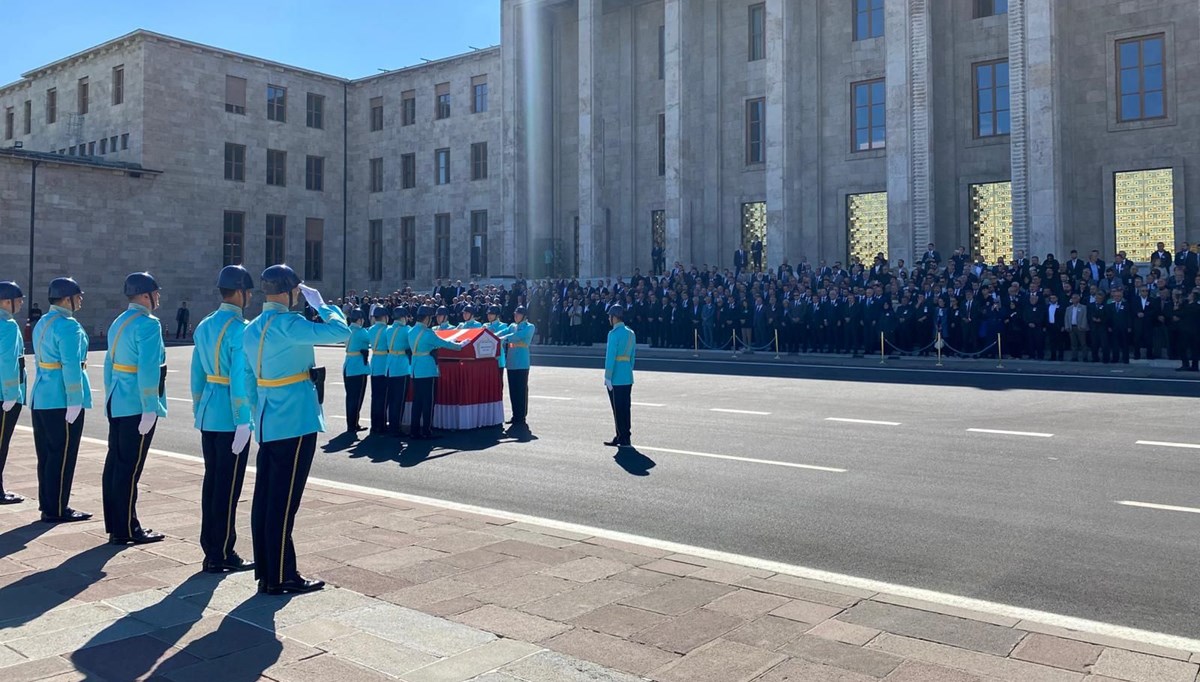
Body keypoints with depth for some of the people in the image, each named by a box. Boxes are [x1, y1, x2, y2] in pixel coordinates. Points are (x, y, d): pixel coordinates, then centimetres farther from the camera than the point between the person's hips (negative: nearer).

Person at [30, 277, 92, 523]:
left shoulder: (42, 322, 15)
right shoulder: (68, 325, -15)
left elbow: (40, 360, 18)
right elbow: (71, 365, -21)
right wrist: (75, 401, -21)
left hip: (41, 398, 9)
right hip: (61, 401, -9)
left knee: (46, 454, 14)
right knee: (62, 455, -2)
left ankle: (47, 505, 23)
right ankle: (57, 510, 4)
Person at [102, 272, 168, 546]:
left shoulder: (119, 322, 14)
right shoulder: (148, 324, -15)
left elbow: (109, 363, 17)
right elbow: (147, 369, -22)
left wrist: (110, 399, 22)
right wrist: (150, 409, -21)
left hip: (117, 405, 9)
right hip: (136, 407, -9)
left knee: (115, 463, 13)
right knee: (129, 468, -2)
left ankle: (114, 526, 22)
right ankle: (126, 530, 5)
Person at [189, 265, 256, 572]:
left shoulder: (204, 326, 11)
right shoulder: (240, 329, -15)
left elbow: (197, 374, 14)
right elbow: (241, 379, -20)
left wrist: (198, 410, 21)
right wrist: (244, 421, -17)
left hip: (208, 417, 8)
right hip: (232, 419, -8)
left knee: (211, 482, 14)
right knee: (228, 488, 0)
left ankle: (210, 548, 23)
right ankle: (222, 555, 7)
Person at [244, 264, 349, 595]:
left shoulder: (252, 328, 11)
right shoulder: (287, 323, -17)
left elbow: (250, 377, 16)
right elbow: (340, 331, -22)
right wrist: (321, 305, -6)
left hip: (268, 423, 9)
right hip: (295, 422, -9)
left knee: (265, 498, 12)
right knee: (283, 501, -2)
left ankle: (265, 571, 21)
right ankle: (282, 577, 6)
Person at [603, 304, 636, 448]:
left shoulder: (614, 333, -14)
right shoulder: (631, 333, 11)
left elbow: (610, 356, -16)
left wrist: (608, 377, -14)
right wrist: (629, 370, 19)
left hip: (616, 378, -8)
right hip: (628, 378, 8)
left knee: (618, 409, -1)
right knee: (625, 408, 12)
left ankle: (622, 439, 2)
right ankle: (624, 438, 18)